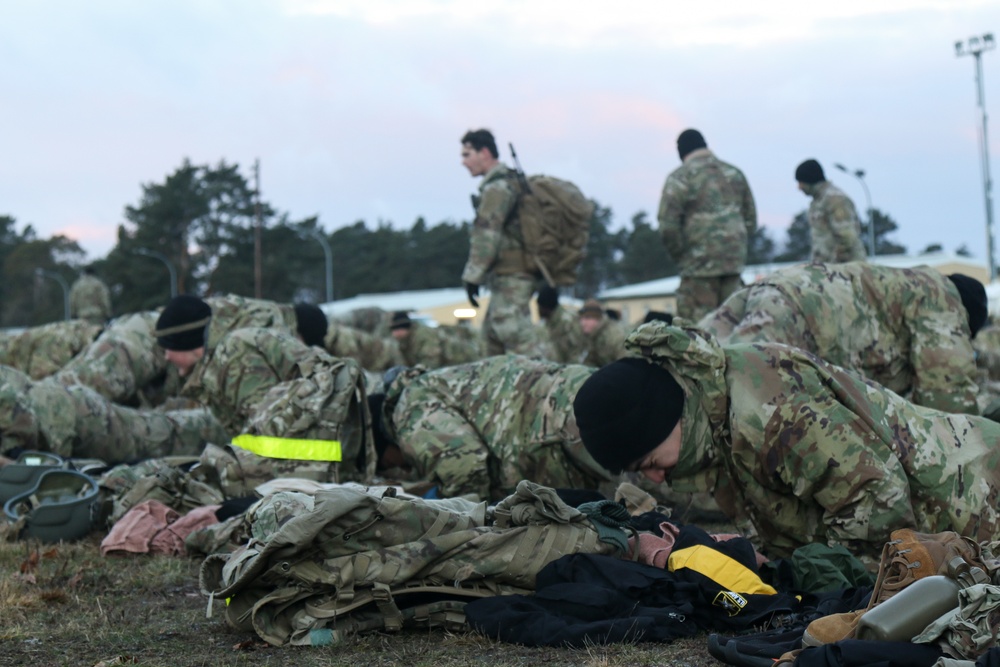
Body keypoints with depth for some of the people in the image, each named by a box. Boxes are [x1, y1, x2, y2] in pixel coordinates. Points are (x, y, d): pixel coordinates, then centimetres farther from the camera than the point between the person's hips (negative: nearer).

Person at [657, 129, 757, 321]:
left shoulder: (679, 178, -3)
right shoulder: (735, 174, 14)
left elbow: (668, 227, -10)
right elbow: (751, 221, 16)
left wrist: (681, 257, 2)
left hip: (700, 264, -6)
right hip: (735, 262, 6)